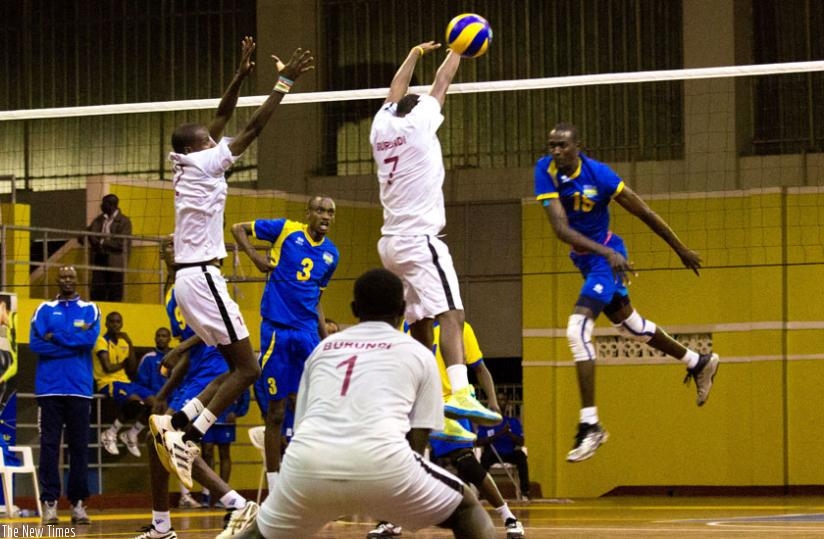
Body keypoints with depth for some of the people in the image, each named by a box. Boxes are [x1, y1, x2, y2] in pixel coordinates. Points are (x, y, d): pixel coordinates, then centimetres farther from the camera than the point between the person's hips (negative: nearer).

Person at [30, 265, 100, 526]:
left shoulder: (90, 309, 10)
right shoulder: (45, 309, 10)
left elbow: (90, 339, -8)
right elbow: (35, 343, -5)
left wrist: (56, 337, -6)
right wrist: (74, 341, -8)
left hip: (79, 388, 0)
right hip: (50, 388, 0)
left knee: (79, 446, 1)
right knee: (49, 445, -3)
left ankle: (78, 502, 6)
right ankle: (49, 502, -3)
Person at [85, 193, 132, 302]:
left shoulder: (124, 221, -3)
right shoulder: (98, 220, 13)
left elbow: (121, 243, -11)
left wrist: (103, 243, -11)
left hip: (115, 263, -4)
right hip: (99, 261, 4)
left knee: (114, 297, 0)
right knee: (96, 293, 1)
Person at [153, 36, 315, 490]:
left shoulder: (191, 166, 14)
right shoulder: (201, 164, -9)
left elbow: (221, 120, 23)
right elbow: (253, 128, -10)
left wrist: (241, 75, 19)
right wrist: (284, 81, -8)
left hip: (193, 277, 10)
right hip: (201, 277, -10)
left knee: (240, 367, 10)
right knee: (247, 368, -9)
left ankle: (179, 425, 2)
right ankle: (187, 436, -15)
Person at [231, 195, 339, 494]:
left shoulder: (331, 253, 12)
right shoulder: (286, 230, -3)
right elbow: (238, 229, 2)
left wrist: (326, 338, 13)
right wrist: (257, 258, -11)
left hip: (307, 333, 5)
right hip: (276, 329, -5)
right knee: (276, 411, 0)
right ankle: (275, 487, 7)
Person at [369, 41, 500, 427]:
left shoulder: (382, 127, 12)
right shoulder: (418, 123, -3)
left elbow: (395, 92, 30)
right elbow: (441, 83, 9)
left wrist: (415, 53, 41)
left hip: (391, 242, 8)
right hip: (419, 239, -8)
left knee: (420, 327, 10)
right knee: (451, 314, -18)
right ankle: (459, 393, -35)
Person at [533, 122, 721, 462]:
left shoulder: (598, 174, -23)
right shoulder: (545, 171, -15)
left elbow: (645, 214, -12)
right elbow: (561, 228, -25)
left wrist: (681, 250, -2)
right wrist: (606, 252, -37)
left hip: (607, 257, -6)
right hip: (584, 258, 6)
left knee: (578, 328, -22)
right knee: (629, 325, 23)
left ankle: (590, 425, -19)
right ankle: (699, 363, 46)